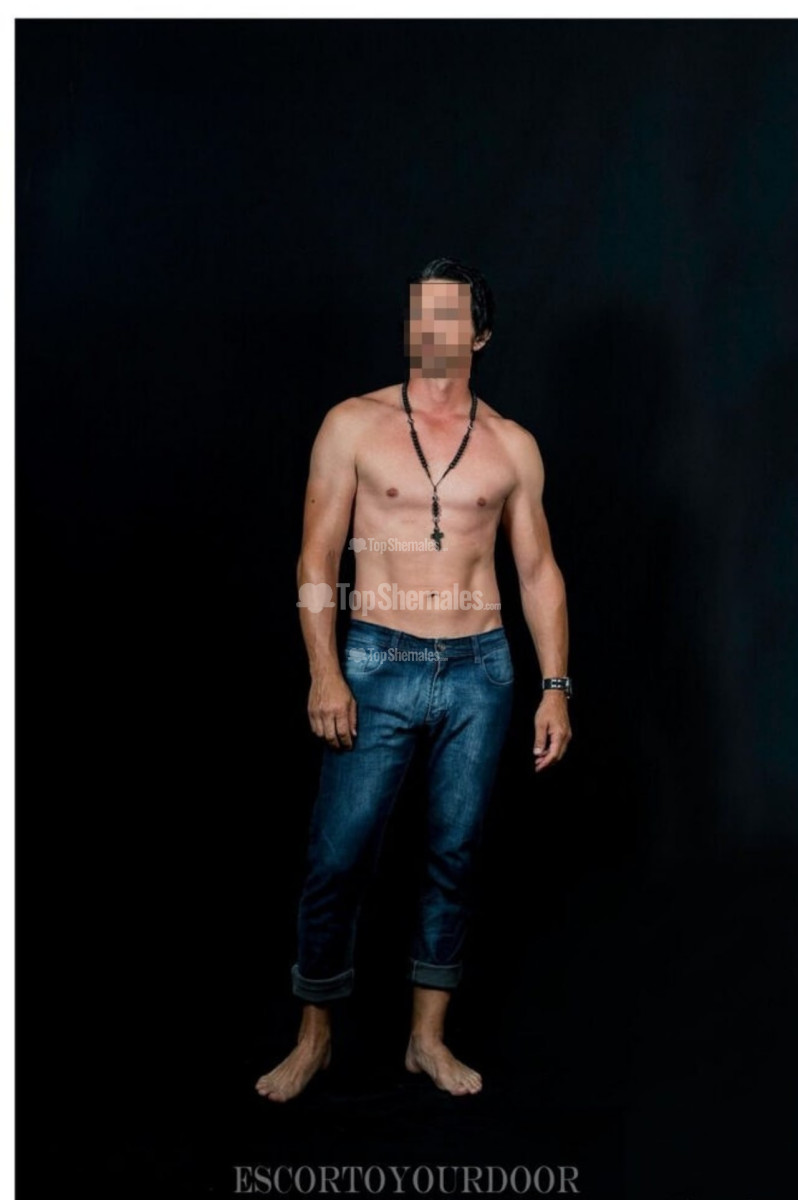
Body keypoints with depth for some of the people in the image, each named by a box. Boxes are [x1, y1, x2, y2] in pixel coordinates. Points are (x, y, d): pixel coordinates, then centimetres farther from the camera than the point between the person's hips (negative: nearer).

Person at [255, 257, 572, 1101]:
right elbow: (317, 559, -3)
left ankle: (428, 1037, 26)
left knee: (455, 856, 9)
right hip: (377, 664, -2)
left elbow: (538, 570, 9)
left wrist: (555, 686, 3)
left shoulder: (512, 446, 7)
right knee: (337, 857, 0)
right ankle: (315, 1037, 20)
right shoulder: (353, 425, 1)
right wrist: (324, 673, -12)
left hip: (479, 671, 2)